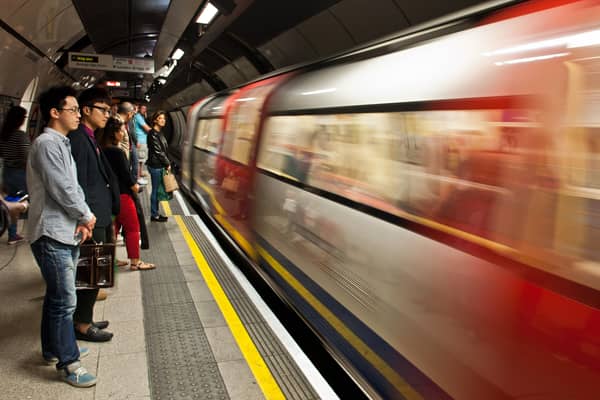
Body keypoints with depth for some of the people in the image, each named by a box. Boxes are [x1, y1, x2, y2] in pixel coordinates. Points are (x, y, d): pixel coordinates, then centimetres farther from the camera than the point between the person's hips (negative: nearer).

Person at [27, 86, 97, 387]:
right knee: (64, 300, -4)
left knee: (57, 296, 19)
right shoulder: (47, 143, -15)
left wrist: (82, 220, 1)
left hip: (66, 233, 10)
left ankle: (53, 348, 32)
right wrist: (87, 216, -6)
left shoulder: (61, 144, 15)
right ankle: (67, 363, 6)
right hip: (52, 235, -10)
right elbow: (61, 189, -20)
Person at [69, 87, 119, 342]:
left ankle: (84, 319, 29)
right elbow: (78, 185, -20)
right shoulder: (78, 139, -15)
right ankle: (82, 324, 14)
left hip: (100, 218, 10)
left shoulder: (89, 139, 14)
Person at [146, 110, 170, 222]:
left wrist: (166, 163, 7)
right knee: (155, 190, -1)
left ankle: (155, 213, 21)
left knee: (157, 190, 13)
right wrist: (167, 163, -9)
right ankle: (154, 215, 8)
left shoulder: (158, 133, 14)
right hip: (155, 165, -9)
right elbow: (158, 151, -16)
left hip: (159, 166, 9)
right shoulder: (153, 134, -14)